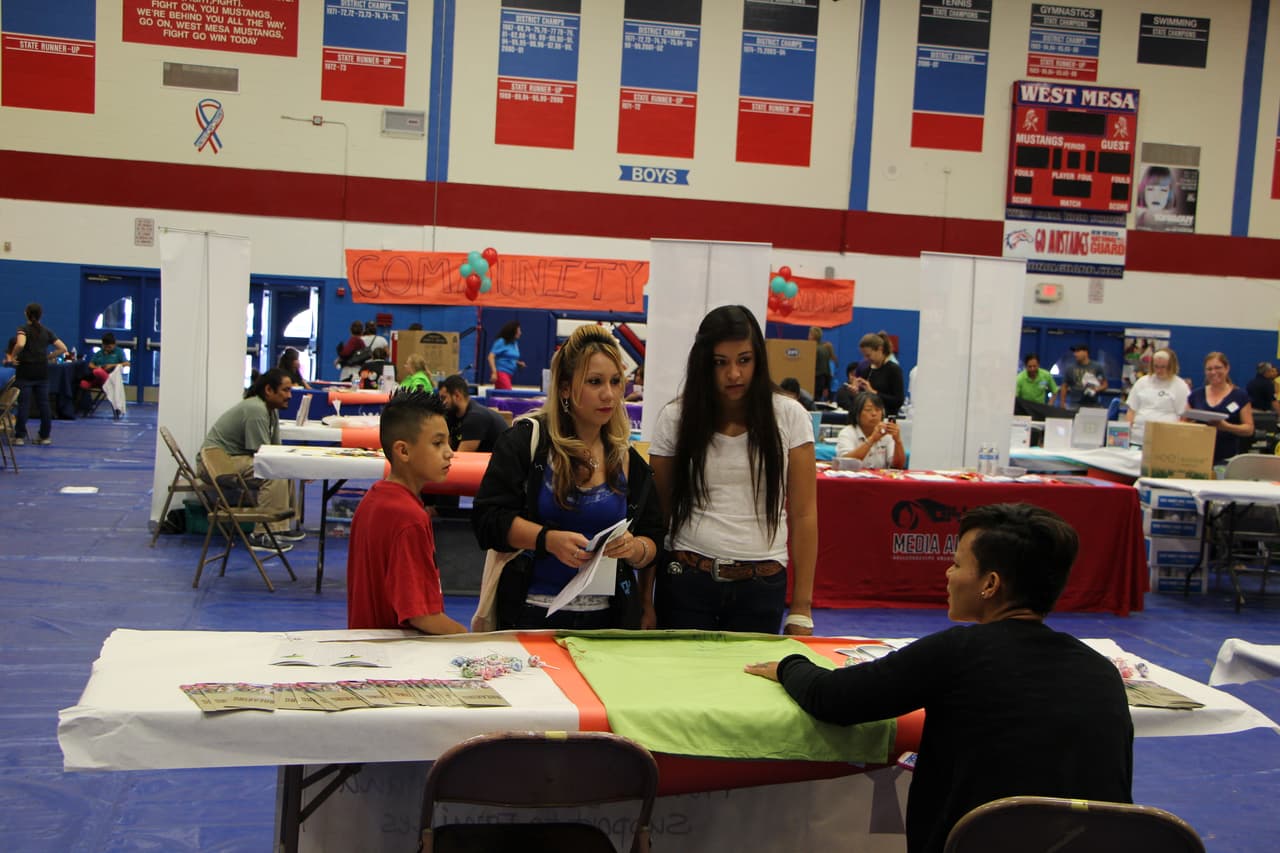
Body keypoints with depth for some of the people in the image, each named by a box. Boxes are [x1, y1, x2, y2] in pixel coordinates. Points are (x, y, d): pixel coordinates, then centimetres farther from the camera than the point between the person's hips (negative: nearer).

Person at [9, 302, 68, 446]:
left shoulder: (23, 329, -5)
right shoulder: (47, 331, 8)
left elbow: (20, 344, -26)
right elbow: (63, 348, 5)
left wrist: (13, 356, -11)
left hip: (25, 371, -4)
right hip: (42, 372, 4)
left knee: (23, 404, 0)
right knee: (43, 403, 8)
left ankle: (20, 436, 1)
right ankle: (45, 436, 11)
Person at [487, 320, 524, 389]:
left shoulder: (514, 344, 14)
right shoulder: (501, 342, -9)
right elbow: (491, 357, -13)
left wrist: (519, 363, 8)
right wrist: (494, 372, -20)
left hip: (510, 374, 8)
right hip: (501, 372, -8)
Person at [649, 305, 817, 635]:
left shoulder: (789, 417, -1)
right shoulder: (675, 418, 1)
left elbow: (804, 514, 0)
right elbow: (657, 513, 4)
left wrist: (801, 609, -4)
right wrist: (645, 601, 0)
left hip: (762, 586, 0)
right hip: (687, 581, 0)